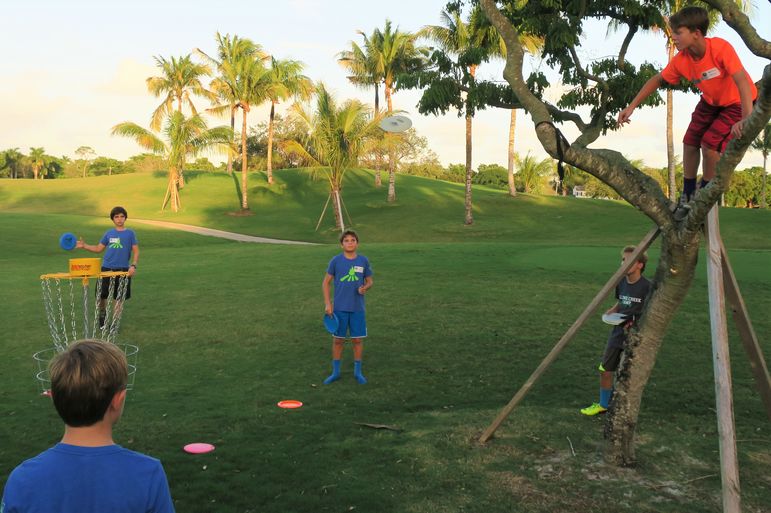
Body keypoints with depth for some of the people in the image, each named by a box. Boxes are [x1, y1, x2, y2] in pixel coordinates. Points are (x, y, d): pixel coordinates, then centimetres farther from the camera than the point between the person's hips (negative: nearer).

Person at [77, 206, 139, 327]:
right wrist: (84, 246, 3)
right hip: (106, 268, 2)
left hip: (123, 269, -2)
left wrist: (133, 266, -12)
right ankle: (102, 315, 32)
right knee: (101, 295, 4)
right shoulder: (108, 233, 9)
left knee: (119, 297, 4)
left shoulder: (130, 233, 2)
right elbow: (98, 249, 15)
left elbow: (136, 251, 1)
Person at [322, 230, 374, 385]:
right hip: (339, 308, -1)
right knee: (338, 340, 7)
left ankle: (358, 372, 22)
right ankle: (335, 372, 21)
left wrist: (365, 288, -14)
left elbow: (369, 281, 9)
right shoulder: (336, 260, -4)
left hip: (357, 308, 1)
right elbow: (326, 282, 2)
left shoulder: (363, 261, 0)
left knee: (357, 340, 7)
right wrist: (327, 303, -4)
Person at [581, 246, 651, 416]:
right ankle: (603, 404, 30)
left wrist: (635, 323, -27)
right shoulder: (621, 282, 1)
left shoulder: (646, 286, -17)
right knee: (605, 370, 11)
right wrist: (612, 311, -4)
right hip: (617, 332, 6)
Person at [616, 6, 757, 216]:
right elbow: (657, 80, -2)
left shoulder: (721, 48, -35)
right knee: (690, 143, -1)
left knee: (710, 144, -18)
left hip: (737, 102, -6)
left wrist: (746, 119, -54)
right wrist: (632, 106, -5)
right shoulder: (681, 60, -17)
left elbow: (742, 80, -43)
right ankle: (688, 196, 18)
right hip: (710, 102, 6)